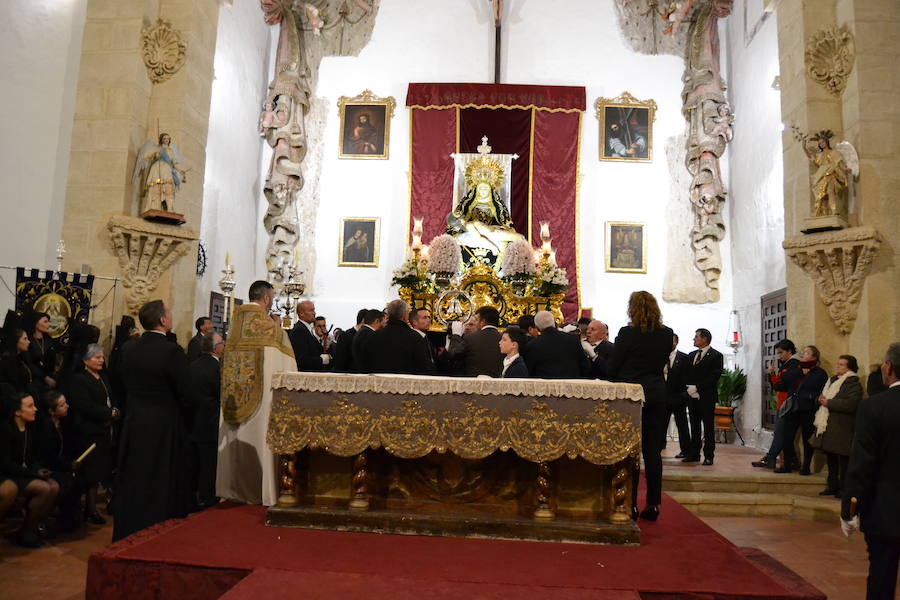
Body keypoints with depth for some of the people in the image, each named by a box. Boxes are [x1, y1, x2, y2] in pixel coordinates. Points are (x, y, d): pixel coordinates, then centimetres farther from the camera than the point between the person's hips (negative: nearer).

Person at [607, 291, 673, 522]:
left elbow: (612, 367, -6)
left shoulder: (627, 333, -12)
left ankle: (630, 504, 5)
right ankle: (652, 505, 13)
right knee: (653, 451, 9)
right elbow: (662, 362, 13)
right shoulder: (667, 334, 1)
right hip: (656, 395, 4)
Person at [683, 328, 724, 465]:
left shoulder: (716, 356, -4)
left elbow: (714, 376, -12)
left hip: (707, 397, -6)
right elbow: (686, 374, 16)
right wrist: (689, 387, -2)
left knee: (708, 427, -1)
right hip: (692, 396, 6)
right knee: (694, 427, 9)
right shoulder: (691, 355, 17)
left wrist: (697, 387, -16)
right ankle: (694, 454, 13)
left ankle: (709, 456, 2)